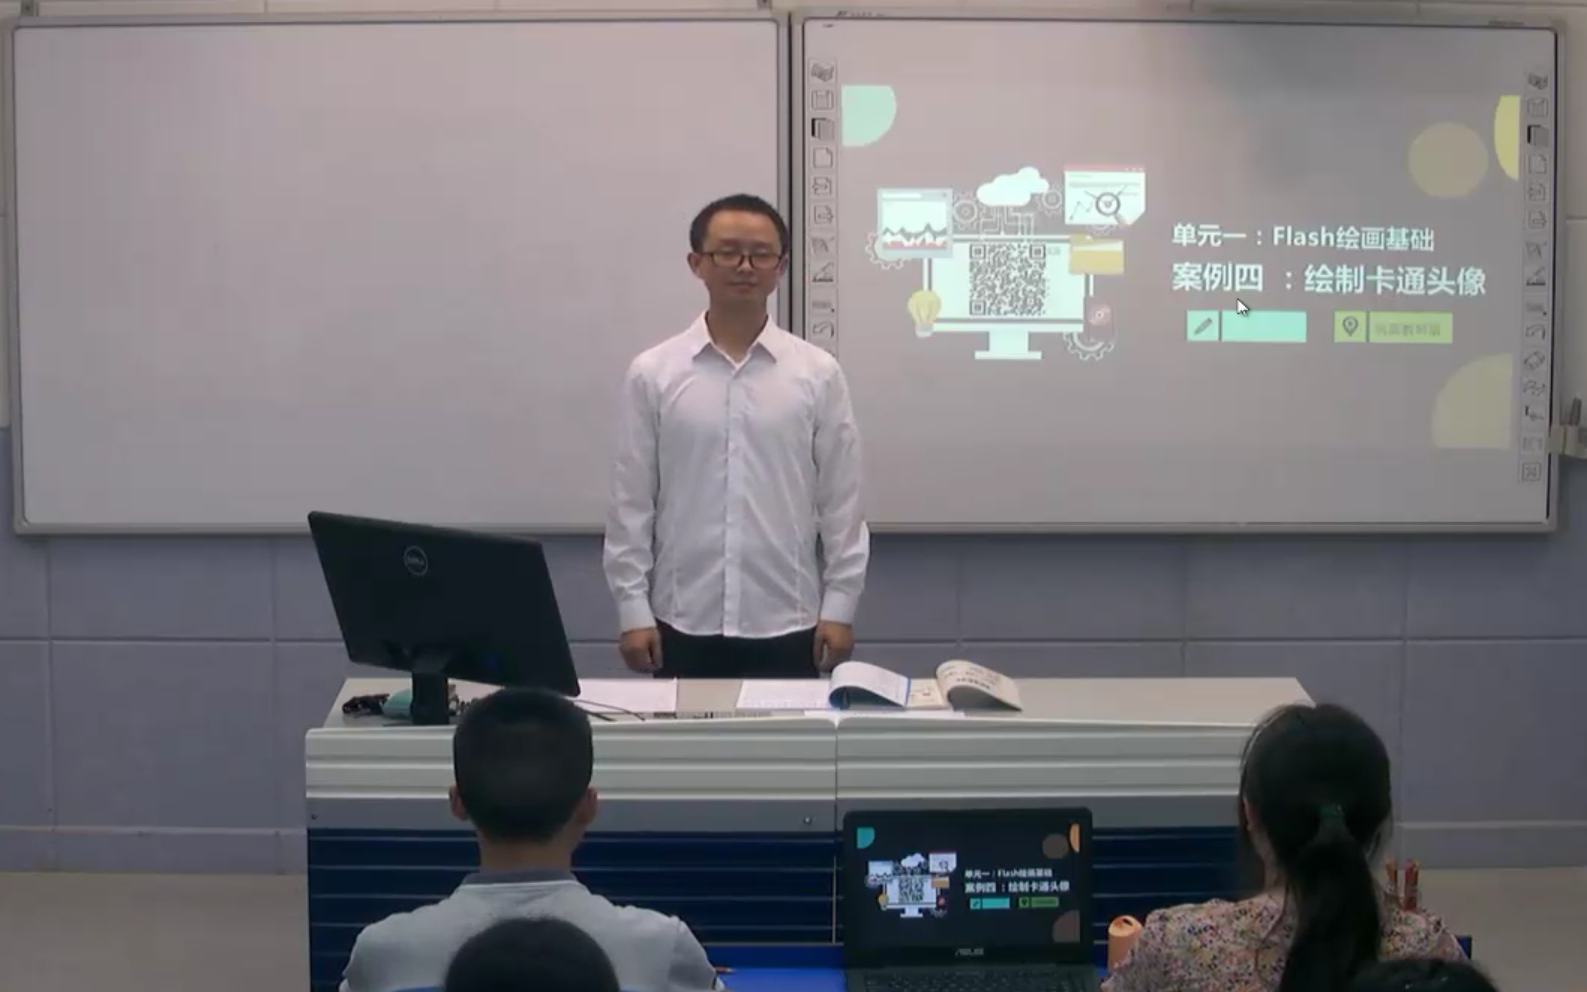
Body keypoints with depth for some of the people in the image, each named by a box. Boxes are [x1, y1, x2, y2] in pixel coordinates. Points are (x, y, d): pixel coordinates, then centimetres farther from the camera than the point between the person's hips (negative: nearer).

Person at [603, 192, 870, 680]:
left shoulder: (818, 374, 0)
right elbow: (632, 500, 1)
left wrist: (839, 606, 0)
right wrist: (633, 608, -2)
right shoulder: (652, 374, 0)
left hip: (786, 624, 0)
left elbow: (841, 499, 2)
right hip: (685, 624, 0)